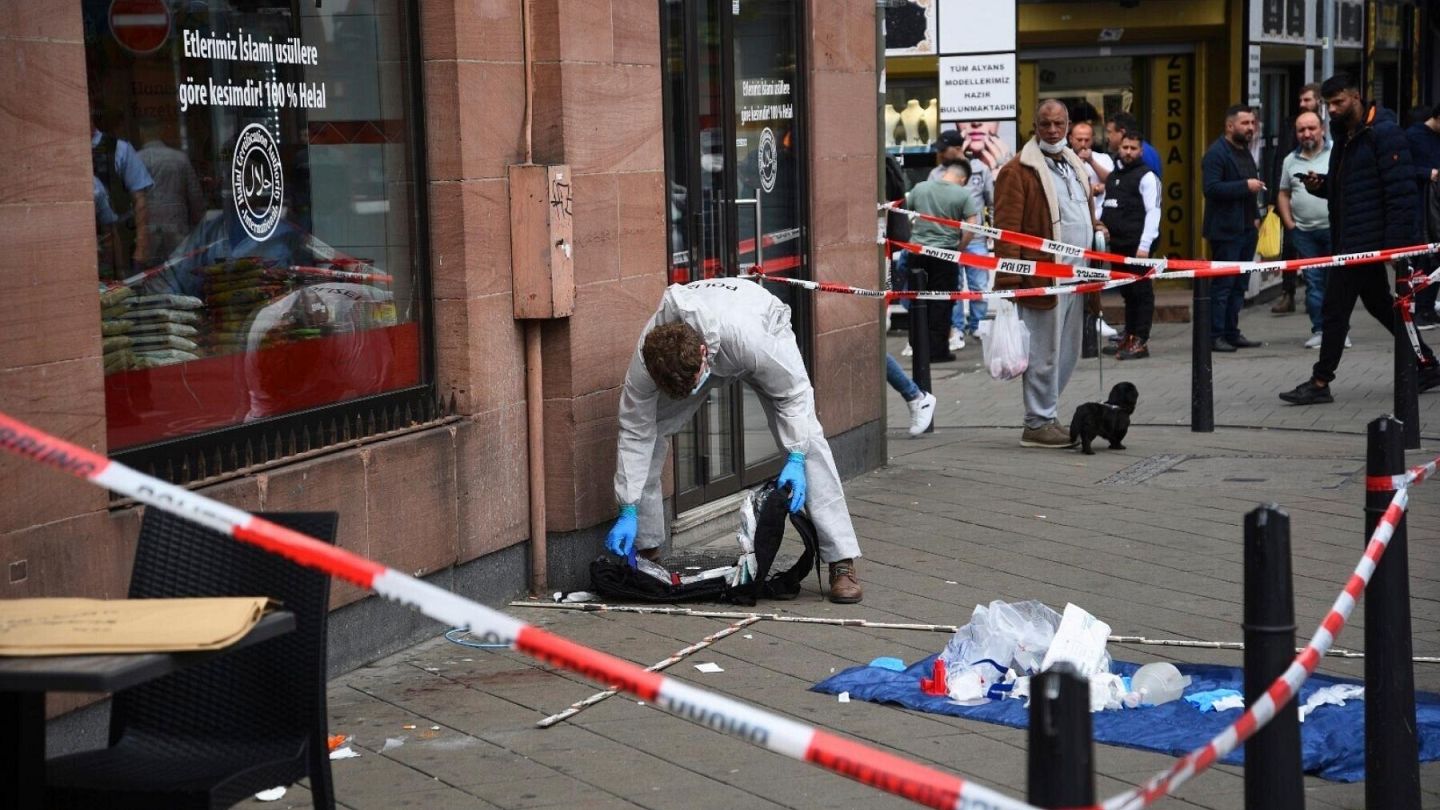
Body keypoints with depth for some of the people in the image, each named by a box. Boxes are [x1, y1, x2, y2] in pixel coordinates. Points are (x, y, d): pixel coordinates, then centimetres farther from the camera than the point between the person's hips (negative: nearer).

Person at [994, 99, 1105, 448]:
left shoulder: (1074, 166, 19)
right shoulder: (1018, 171, -9)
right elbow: (1007, 229, -14)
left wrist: (1094, 227, 14)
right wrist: (1009, 281, -19)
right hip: (1043, 279, -8)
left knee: (1068, 354, 13)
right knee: (1045, 354, -3)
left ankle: (1043, 414, 24)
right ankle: (1038, 424, 6)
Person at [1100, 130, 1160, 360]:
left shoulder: (1146, 176, -4)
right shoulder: (1112, 176, 19)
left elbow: (1153, 212, -10)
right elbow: (1106, 208, 27)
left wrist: (1144, 245, -16)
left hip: (1137, 245, -7)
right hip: (1117, 245, 7)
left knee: (1141, 292, -4)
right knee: (1126, 292, 12)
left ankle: (1140, 341, -4)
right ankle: (1129, 337, 17)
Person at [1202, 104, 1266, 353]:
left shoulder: (1245, 152, 19)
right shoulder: (1216, 153, -11)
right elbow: (1211, 188, -21)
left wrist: (1255, 216, 17)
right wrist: (1245, 186, -23)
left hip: (1246, 229, 9)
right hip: (1225, 230, -9)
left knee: (1238, 285, 10)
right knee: (1222, 285, -8)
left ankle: (1231, 332, 16)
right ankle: (1214, 336, -5)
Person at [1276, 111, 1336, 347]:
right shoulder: (1290, 161, 12)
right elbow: (1283, 194, 17)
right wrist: (1289, 224, 8)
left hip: (1334, 229, -3)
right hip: (1304, 232, 3)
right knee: (1313, 282, 5)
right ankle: (1318, 331, 9)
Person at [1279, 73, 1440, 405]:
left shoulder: (1383, 133, -13)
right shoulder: (1344, 135, 15)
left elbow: (1401, 191, -18)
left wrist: (1395, 242, -21)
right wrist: (1320, 184, 2)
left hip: (1367, 241, -10)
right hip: (1350, 240, 10)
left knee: (1336, 308, -7)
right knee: (1380, 304, 16)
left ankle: (1320, 383, -1)